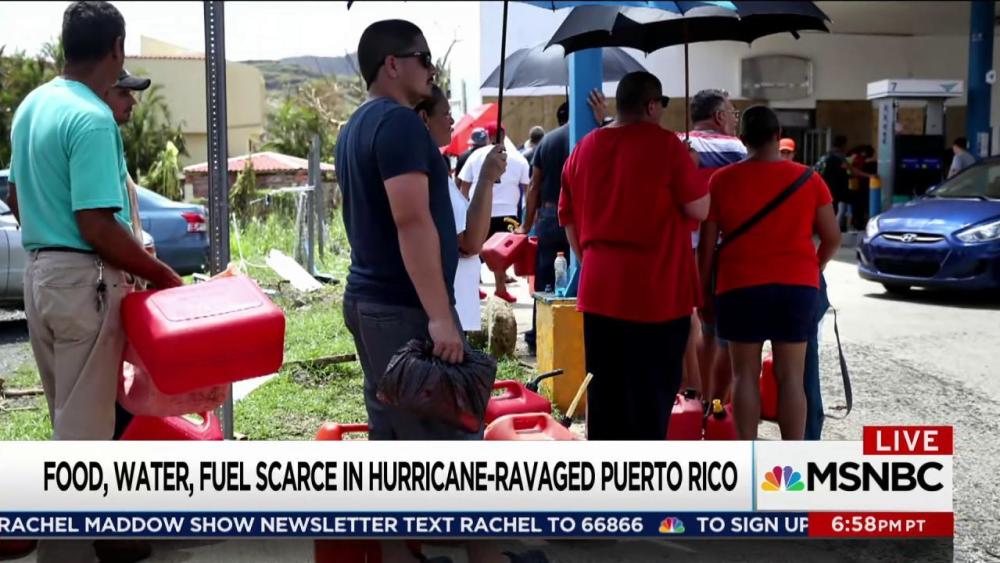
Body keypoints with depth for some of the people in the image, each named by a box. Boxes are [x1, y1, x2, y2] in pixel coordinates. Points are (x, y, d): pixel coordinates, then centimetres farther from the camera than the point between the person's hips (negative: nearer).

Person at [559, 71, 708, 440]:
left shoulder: (584, 148, 10)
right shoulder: (665, 143, -8)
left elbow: (569, 219, 15)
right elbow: (699, 210, -6)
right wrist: (690, 168, 10)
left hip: (598, 291, 6)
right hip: (655, 292, -6)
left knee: (604, 394, 14)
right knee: (651, 395, 3)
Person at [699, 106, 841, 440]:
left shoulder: (722, 180, -2)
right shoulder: (808, 180, 1)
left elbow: (707, 242, -1)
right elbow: (832, 238, 5)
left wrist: (704, 289, 9)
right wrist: (815, 268, 23)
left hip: (741, 286, -1)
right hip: (796, 285, 1)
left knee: (745, 375, 7)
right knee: (790, 378, 6)